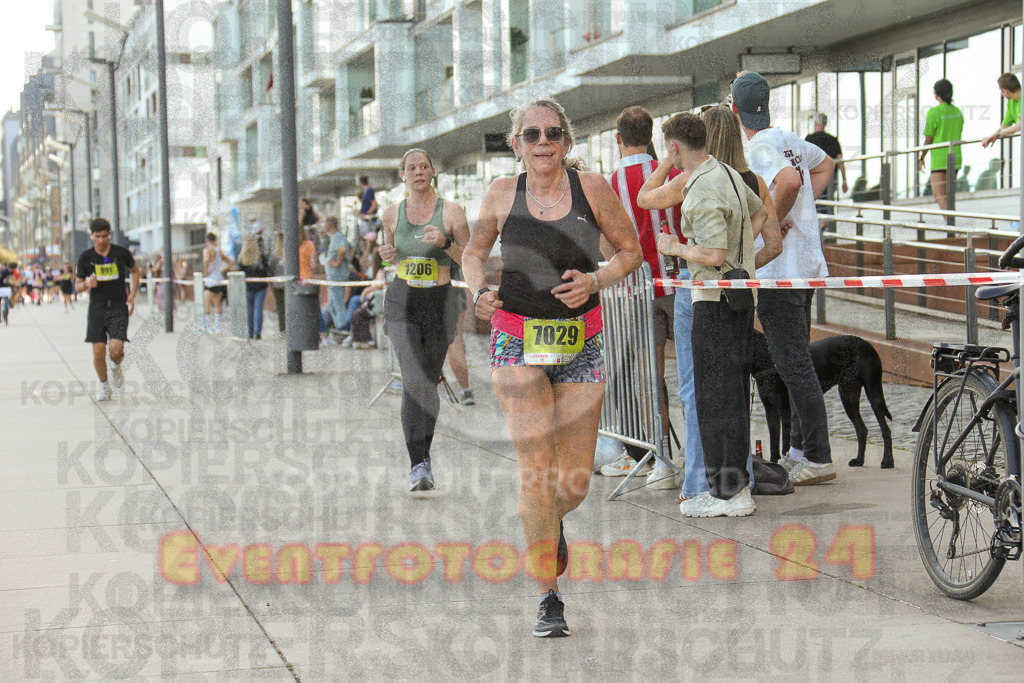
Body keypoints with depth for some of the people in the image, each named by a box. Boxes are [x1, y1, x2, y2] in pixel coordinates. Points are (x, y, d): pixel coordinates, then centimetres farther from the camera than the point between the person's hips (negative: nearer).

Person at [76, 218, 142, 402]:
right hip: (97, 308, 1)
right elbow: (77, 286, 7)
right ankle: (103, 385, 19)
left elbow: (136, 271, 16)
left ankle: (116, 368, 19)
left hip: (119, 307, -1)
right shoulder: (86, 257, -1)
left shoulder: (121, 253, -2)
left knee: (116, 348, -17)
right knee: (98, 351, -4)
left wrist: (132, 296, 6)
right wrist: (87, 284, -17)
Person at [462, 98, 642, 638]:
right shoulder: (502, 195, -2)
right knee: (536, 464, -14)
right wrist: (478, 290, -7)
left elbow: (630, 250, 6)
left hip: (580, 341, 1)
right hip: (517, 340, -1)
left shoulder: (593, 188, -4)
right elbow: (474, 251, 14)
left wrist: (594, 280, -12)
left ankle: (549, 523, 42)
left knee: (575, 478, 4)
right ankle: (549, 598, -7)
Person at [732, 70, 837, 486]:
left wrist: (775, 220, -19)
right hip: (808, 265, 9)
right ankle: (800, 449, 24)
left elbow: (789, 181, -35)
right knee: (797, 361, 16)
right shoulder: (790, 140, 12)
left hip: (777, 272, -9)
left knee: (794, 365, -6)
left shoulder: (758, 148, -16)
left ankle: (818, 459, -5)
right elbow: (825, 165, 31)